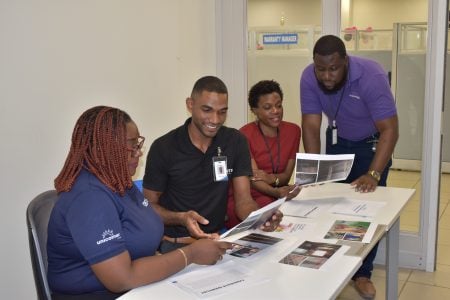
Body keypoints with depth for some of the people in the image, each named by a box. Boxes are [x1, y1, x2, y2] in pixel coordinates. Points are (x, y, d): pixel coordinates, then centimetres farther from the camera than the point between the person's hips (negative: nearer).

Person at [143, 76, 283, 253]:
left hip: (218, 235, 4)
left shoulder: (236, 142, -1)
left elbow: (243, 201, -2)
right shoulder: (163, 148, -10)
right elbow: (149, 205, -3)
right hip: (175, 241, -3)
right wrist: (181, 218, -24)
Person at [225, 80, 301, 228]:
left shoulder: (293, 130, 5)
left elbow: (286, 175, 4)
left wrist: (271, 178, -20)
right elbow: (253, 179, -18)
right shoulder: (245, 135, -11)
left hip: (276, 197, 5)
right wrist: (277, 192, -39)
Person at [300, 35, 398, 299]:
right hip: (338, 140, 3)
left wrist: (373, 175, -45)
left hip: (373, 143, -3)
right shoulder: (309, 78, -24)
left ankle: (362, 272, 11)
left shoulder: (371, 76, -35)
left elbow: (390, 130, -36)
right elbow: (311, 126, -22)